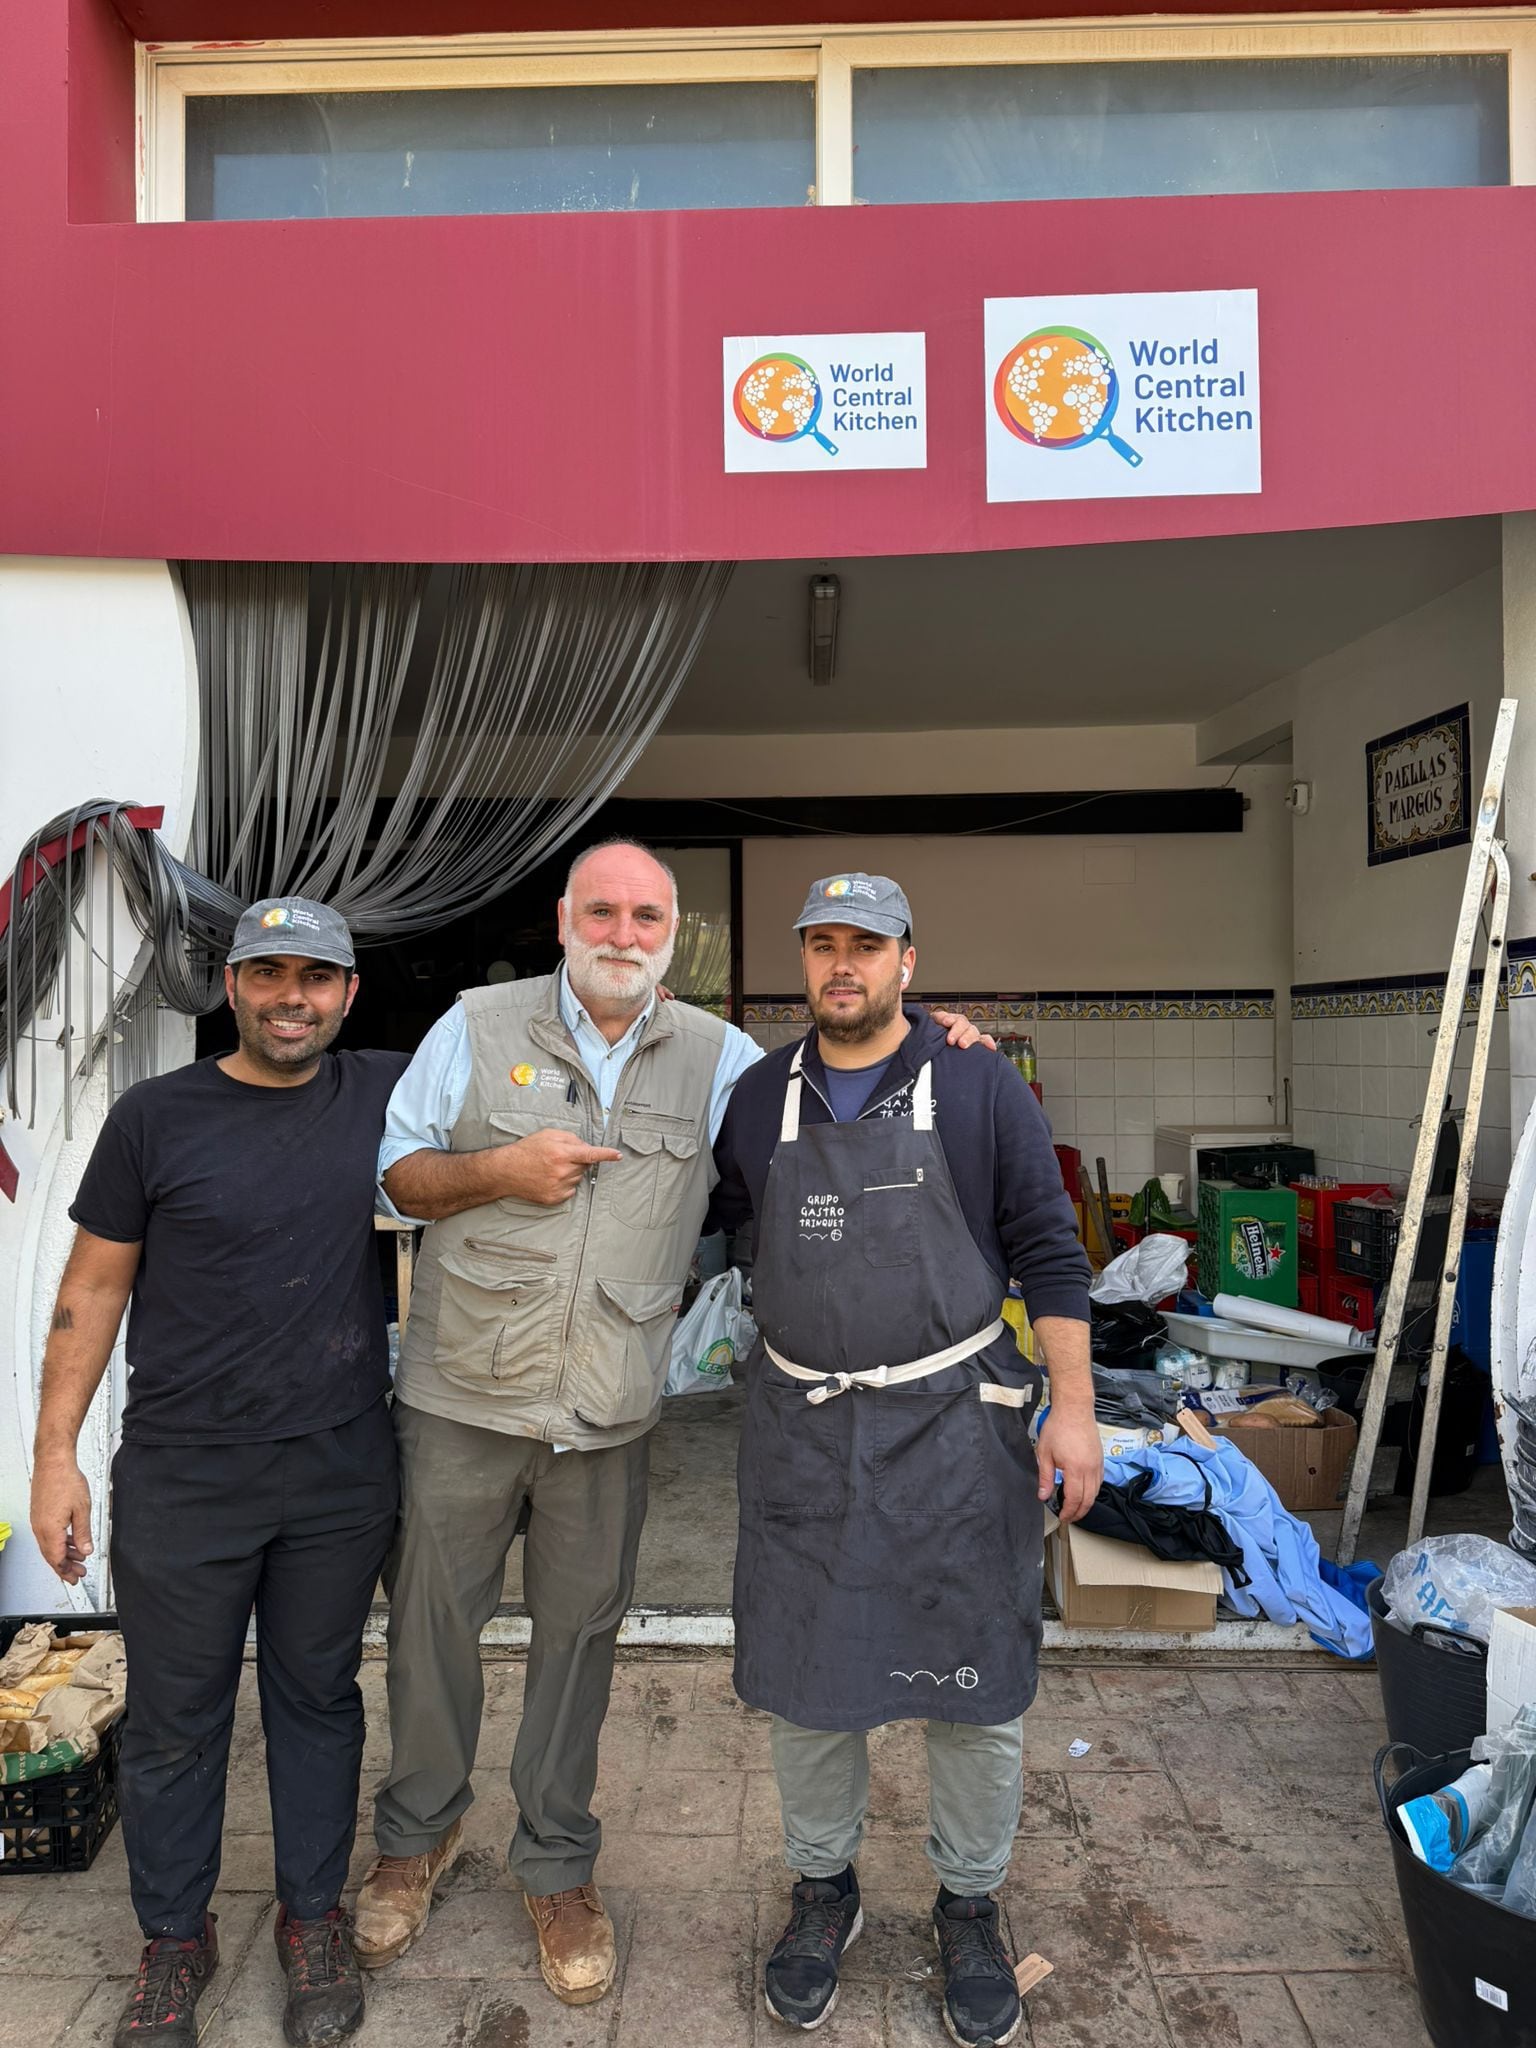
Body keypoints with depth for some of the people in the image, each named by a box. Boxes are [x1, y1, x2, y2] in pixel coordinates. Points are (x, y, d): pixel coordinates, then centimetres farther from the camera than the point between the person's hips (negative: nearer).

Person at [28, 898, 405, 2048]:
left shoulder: (383, 1095, -1)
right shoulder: (156, 1118, -5)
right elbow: (92, 1289, 0)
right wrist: (55, 1453, -2)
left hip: (341, 1477, 1)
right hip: (182, 1479, -1)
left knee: (319, 1699, 17)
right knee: (176, 1722, 13)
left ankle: (315, 1920, 38)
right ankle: (175, 1942, 38)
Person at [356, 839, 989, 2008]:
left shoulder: (716, 1057, 2)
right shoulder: (478, 1027, -1)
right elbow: (398, 1170, 3)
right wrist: (499, 1170, -15)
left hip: (609, 1414, 1)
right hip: (462, 1396, 0)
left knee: (580, 1635, 14)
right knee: (432, 1620, 15)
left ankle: (557, 1866, 37)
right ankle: (418, 1833, 42)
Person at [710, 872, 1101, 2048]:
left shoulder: (980, 1086, -3)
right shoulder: (758, 1099, 4)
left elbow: (1049, 1252, -3)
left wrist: (1074, 1405, -6)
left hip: (953, 1422, -2)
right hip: (803, 1430, 2)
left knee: (974, 1679, 10)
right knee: (804, 1673, 13)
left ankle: (971, 1907, 35)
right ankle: (824, 1890, 38)